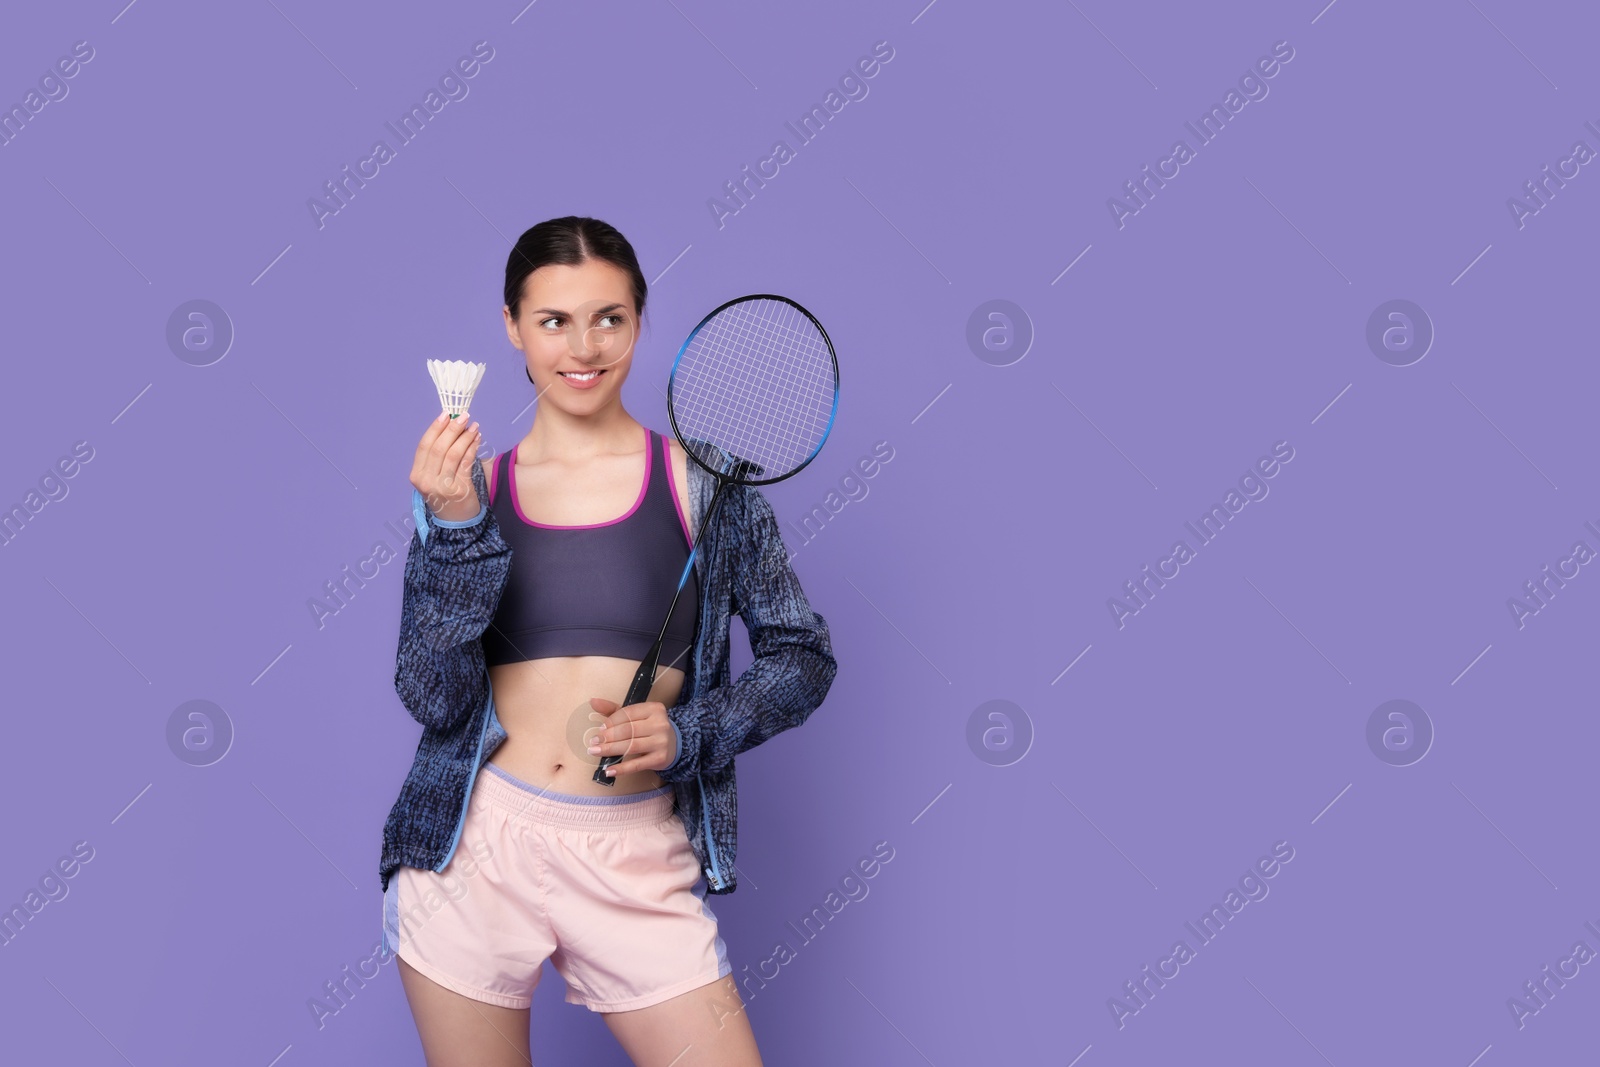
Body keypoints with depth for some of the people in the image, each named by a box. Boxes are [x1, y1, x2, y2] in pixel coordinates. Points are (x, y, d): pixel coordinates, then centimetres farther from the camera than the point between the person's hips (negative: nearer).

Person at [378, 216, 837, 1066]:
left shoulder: (700, 480, 0)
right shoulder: (464, 490, 3)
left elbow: (803, 656, 5)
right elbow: (433, 700, -4)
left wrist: (687, 733, -10)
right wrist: (455, 533, -14)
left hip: (637, 866, 0)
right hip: (473, 847, 1)